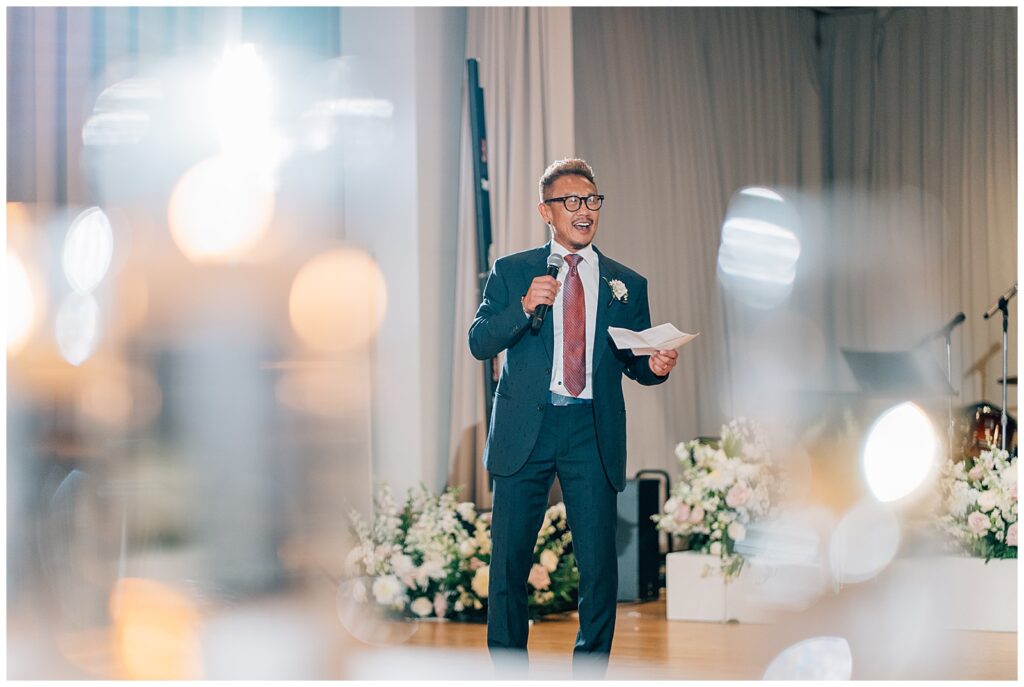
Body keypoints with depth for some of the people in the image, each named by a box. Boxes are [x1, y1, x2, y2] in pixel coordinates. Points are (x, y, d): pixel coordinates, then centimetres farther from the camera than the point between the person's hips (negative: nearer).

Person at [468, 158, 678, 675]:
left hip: (593, 432, 1)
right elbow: (479, 343, 1)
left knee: (599, 563, -1)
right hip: (525, 427, -1)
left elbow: (635, 363, 14)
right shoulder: (511, 272, 9)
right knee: (509, 560, 2)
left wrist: (656, 366, -10)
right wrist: (524, 307, -15)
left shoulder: (627, 284, 13)